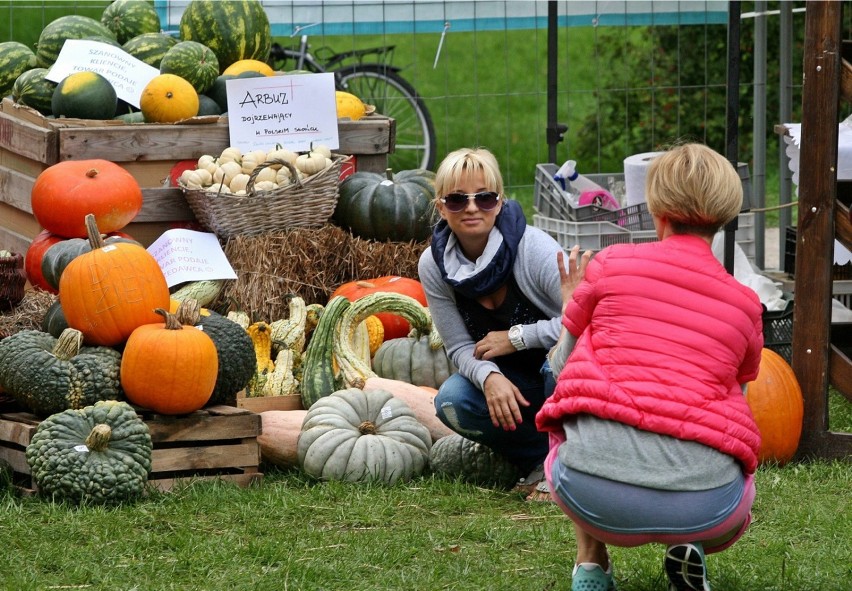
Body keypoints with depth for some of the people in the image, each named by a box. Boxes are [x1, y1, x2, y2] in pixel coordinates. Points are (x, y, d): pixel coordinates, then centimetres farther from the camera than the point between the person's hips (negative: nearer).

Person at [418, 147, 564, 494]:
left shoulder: (533, 248, -24)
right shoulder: (434, 266, -10)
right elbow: (461, 347, -7)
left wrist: (517, 337, -24)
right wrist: (490, 378, -29)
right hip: (508, 380, 4)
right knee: (452, 402, -25)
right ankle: (543, 457, -6)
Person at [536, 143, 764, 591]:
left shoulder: (610, 266, 7)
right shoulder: (744, 304, 11)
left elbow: (559, 365, 19)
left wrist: (572, 306, 40)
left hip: (593, 498, -1)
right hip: (699, 509, 1)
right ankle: (689, 549, 8)